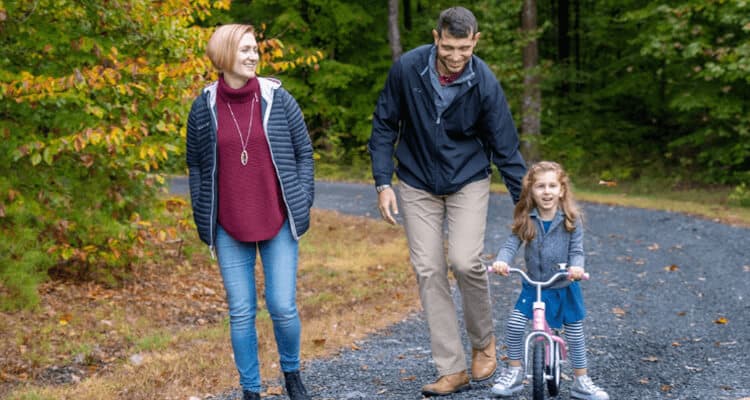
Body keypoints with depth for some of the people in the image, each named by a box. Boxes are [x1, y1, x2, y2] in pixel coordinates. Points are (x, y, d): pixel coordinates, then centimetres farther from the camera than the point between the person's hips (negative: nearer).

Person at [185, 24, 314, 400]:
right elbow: (196, 166, 7)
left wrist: (303, 204, 0)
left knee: (283, 306, 0)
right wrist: (203, 221, 6)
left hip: (278, 222, 0)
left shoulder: (277, 99, -3)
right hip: (229, 228, 1)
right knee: (241, 312, 5)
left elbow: (303, 152, 5)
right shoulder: (204, 107, -1)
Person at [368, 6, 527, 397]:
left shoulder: (485, 83, -18)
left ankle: (483, 341, 11)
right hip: (417, 184, 2)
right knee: (428, 271, -2)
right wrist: (383, 183, -8)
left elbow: (506, 148, -11)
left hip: (468, 181, -1)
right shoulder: (406, 68, -16)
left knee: (465, 261, -18)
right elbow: (384, 126, -3)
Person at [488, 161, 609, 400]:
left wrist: (577, 266, -34)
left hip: (565, 288, -1)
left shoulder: (571, 220, -12)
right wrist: (501, 261, -35)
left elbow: (576, 250, -11)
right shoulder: (525, 220, -9)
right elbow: (511, 245, -13)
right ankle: (514, 373, 8)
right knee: (514, 325, -12)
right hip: (533, 285, 1)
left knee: (575, 335, 6)